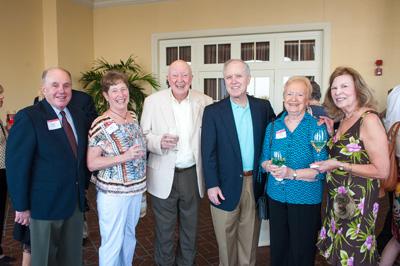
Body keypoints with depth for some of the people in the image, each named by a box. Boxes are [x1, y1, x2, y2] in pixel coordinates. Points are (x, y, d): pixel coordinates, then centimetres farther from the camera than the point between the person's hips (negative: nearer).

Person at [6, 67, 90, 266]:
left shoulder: (79, 116, 4)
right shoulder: (28, 117, -16)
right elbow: (16, 165, -16)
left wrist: (83, 187, 10)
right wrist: (21, 206, -14)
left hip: (76, 202, 6)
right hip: (45, 204, -5)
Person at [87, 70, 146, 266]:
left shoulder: (134, 117, 2)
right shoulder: (100, 125, -17)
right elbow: (91, 164, -16)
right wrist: (124, 157, -26)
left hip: (135, 189, 6)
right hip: (112, 192, -6)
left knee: (129, 237, 22)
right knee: (112, 243, 7)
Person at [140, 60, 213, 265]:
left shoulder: (205, 102, -2)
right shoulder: (153, 101, -4)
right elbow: (143, 134, -1)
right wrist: (159, 141, -22)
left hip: (193, 175, 2)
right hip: (164, 176, -1)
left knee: (190, 227, 19)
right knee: (164, 229, 14)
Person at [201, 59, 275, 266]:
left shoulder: (263, 107, 2)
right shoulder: (213, 111, -6)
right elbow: (208, 152, -7)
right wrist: (211, 185, -11)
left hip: (255, 184, 2)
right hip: (227, 185, -2)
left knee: (250, 235, 17)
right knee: (226, 237, 13)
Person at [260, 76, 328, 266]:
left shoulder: (317, 127, -8)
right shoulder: (273, 126, 5)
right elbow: (264, 159, 9)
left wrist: (292, 173, -25)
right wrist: (270, 166, -13)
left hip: (306, 200, -3)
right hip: (276, 196, 4)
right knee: (277, 248, 16)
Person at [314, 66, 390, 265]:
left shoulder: (368, 119, -16)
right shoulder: (343, 120, 8)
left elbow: (382, 171, -18)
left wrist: (338, 165, -19)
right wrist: (330, 133, 4)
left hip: (357, 202, -8)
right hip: (337, 198, 8)